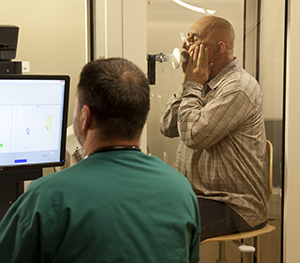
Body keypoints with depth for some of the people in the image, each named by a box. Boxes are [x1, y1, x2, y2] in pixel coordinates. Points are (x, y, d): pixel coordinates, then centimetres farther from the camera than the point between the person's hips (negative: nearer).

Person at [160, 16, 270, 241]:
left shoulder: (237, 88, -17)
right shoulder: (205, 84, 12)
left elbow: (193, 136, -24)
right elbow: (167, 127, 7)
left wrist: (193, 85, -12)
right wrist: (187, 82, 0)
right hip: (196, 193, 9)